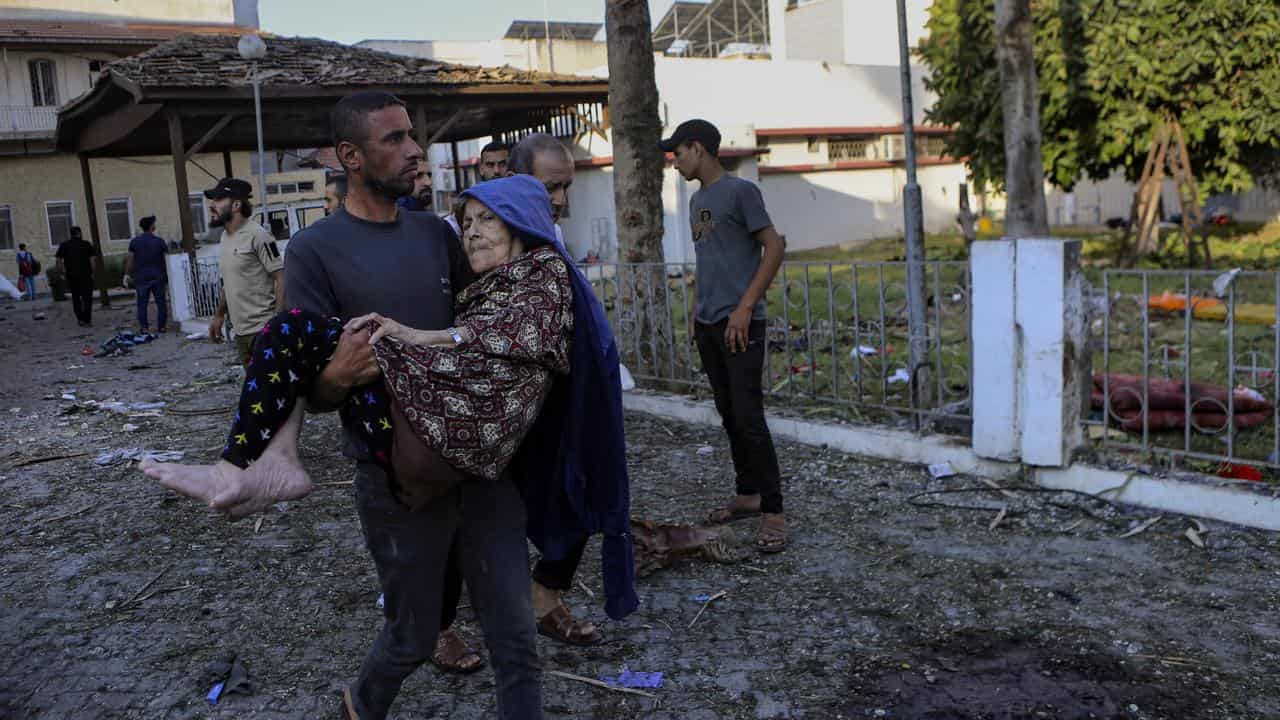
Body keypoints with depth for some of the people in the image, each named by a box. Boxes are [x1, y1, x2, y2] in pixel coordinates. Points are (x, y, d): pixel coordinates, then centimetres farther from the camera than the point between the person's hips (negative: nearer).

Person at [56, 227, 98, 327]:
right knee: (87, 298, 2)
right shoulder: (86, 244, -1)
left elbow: (59, 260, 1)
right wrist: (92, 272, -3)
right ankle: (87, 320, -4)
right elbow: (92, 259, -9)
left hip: (71, 275, 3)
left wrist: (62, 273, 7)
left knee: (75, 298, 14)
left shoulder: (64, 245, 6)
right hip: (85, 275, -2)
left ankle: (80, 319, 15)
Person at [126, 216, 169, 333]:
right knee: (161, 302, 7)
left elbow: (130, 260, -1)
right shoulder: (159, 241, -2)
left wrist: (127, 274, 6)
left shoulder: (134, 242, -1)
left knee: (142, 303, 5)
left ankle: (144, 327, 3)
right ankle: (161, 326, 7)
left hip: (141, 277, 0)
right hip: (158, 276, 0)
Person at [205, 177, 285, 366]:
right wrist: (219, 315, 21)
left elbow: (281, 279, -16)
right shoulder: (225, 237, 13)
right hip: (240, 330, 8)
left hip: (263, 330, -8)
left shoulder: (257, 235, -13)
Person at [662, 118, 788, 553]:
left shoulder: (740, 191, -7)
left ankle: (773, 513, -6)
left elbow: (774, 249, -12)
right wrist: (697, 313, 15)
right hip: (708, 324, 8)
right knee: (728, 415, 12)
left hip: (740, 324, -8)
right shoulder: (697, 200, 17)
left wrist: (744, 308, -16)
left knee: (749, 416, -11)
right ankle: (748, 494, 22)